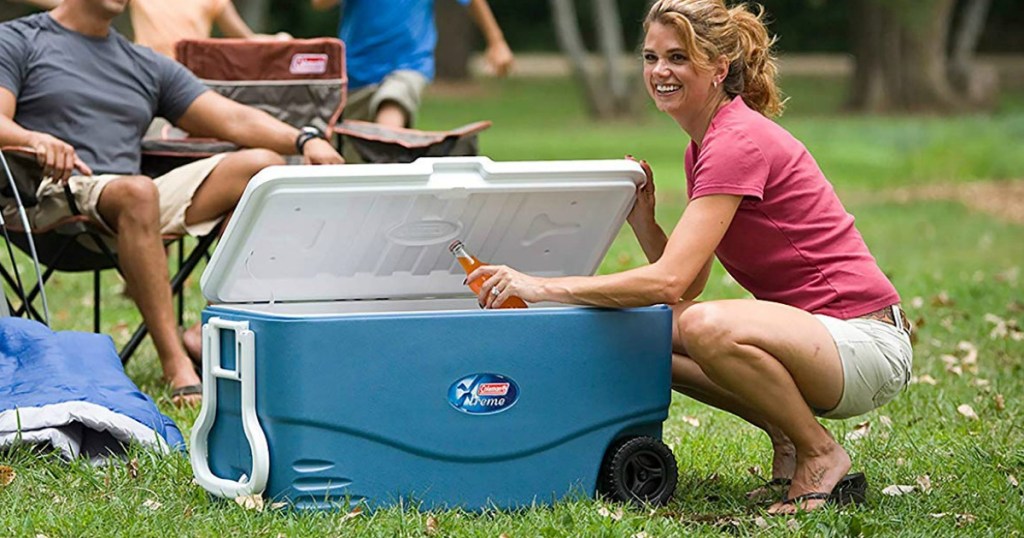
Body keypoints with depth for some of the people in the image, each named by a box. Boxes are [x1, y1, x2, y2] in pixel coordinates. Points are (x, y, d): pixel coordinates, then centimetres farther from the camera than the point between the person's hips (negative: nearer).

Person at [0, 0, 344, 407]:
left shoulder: (147, 65, 24)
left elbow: (234, 120, 16)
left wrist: (303, 140, -2)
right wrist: (35, 139, -30)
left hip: (130, 205, 6)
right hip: (52, 197, -6)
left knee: (263, 165, -8)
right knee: (137, 191, -38)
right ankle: (175, 362, -43)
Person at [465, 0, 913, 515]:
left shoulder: (739, 143, -18)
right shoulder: (704, 145, 12)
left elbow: (669, 281, -27)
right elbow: (686, 288, 11)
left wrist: (543, 287, -25)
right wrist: (641, 220, -4)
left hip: (866, 344, -9)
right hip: (810, 336, 9)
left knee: (708, 327, -35)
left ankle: (821, 454, -11)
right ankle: (786, 439, 11)